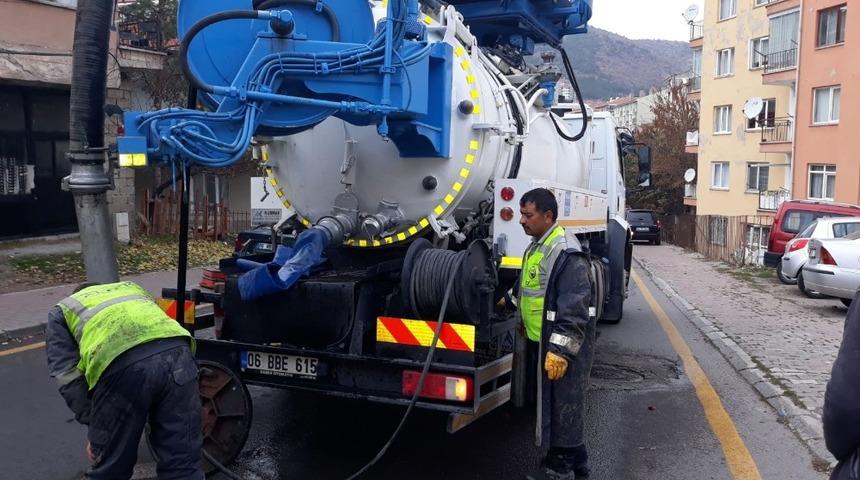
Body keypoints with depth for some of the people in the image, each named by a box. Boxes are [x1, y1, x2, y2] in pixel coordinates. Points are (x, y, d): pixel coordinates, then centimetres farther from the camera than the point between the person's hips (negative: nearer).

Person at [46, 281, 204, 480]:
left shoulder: (61, 311, 33)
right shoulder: (132, 288, 43)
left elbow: (67, 374, 18)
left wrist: (94, 427, 19)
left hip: (123, 365, -3)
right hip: (176, 351, 3)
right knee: (183, 463, 13)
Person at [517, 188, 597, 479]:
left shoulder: (566, 252, -19)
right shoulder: (536, 247, 13)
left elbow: (575, 308, -24)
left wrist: (561, 349, -26)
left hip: (562, 344, -10)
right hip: (539, 341, 11)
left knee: (562, 407, -1)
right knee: (550, 405, 19)